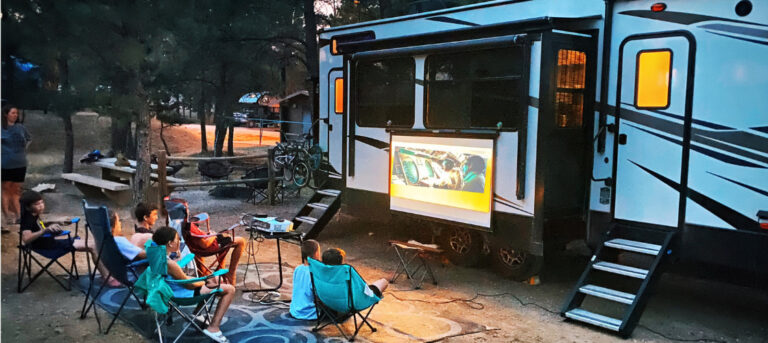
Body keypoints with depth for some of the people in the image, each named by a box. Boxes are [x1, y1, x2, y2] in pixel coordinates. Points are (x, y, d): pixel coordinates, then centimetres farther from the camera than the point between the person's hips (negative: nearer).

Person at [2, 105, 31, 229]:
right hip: (5, 164, -3)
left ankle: (18, 215, 10)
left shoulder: (20, 128, 6)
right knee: (6, 188, 5)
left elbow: (29, 139, 23)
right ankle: (7, 215, 7)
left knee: (16, 190, 9)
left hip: (20, 164, 3)